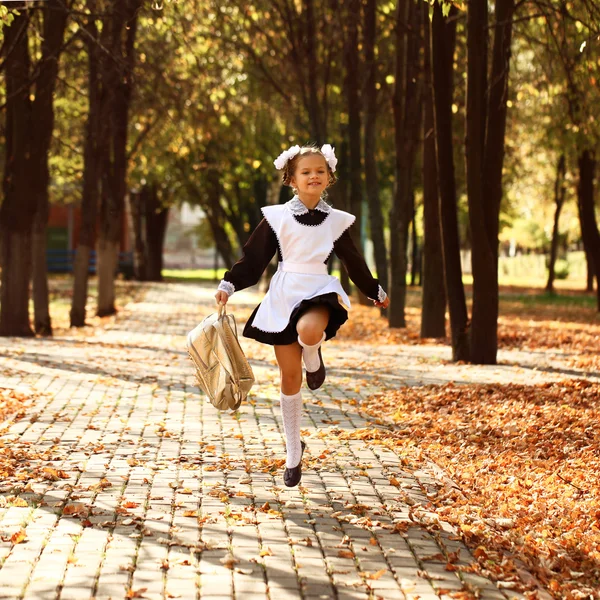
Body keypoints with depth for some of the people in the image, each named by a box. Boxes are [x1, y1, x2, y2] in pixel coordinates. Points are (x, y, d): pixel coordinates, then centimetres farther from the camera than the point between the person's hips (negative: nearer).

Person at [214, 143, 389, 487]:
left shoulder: (336, 221, 5)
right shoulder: (277, 217, 1)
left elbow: (353, 261, 18)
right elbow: (253, 258, 2)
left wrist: (376, 291, 27)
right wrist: (229, 285, -10)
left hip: (320, 292, 0)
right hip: (284, 296, 1)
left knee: (309, 331, -38)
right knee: (290, 377, 3)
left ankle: (314, 359, 1)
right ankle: (294, 453, 16)